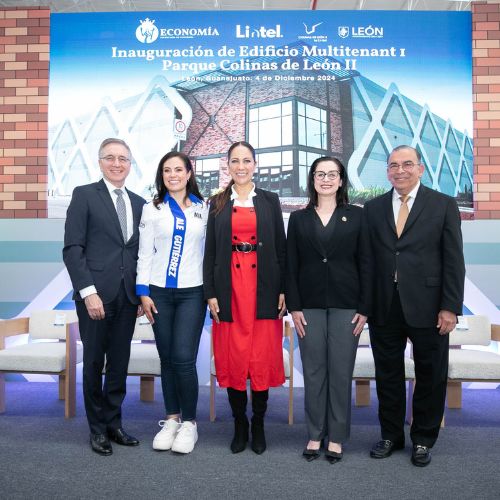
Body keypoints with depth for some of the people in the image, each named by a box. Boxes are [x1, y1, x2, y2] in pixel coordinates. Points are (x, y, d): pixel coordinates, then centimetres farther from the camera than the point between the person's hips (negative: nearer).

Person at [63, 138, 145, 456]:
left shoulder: (139, 203, 13)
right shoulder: (84, 195, 0)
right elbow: (72, 248, -8)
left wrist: (143, 293, 7)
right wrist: (88, 291, -15)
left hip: (127, 297, 4)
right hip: (95, 295, -4)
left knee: (120, 364, 11)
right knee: (94, 363, 8)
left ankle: (114, 423, 26)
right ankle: (98, 428, 24)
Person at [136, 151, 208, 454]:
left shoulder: (203, 208, 6)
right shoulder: (152, 209, 7)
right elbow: (145, 253, 4)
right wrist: (143, 292, -2)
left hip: (192, 292, -1)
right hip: (160, 292, 1)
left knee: (184, 358, -7)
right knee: (167, 358, 8)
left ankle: (189, 423, 11)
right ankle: (172, 419, 23)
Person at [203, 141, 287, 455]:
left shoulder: (270, 200, 7)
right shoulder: (218, 203, 8)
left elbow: (281, 248, 5)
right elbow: (210, 251, 5)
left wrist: (283, 290, -2)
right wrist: (210, 293, -2)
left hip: (264, 287, 0)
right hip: (230, 286, 1)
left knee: (263, 357, 3)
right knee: (232, 357, 5)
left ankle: (259, 424, 20)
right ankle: (240, 424, 21)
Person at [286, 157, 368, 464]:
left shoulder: (357, 215, 4)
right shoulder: (299, 218, 7)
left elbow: (365, 263, 1)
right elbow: (291, 266, 5)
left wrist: (364, 308, -4)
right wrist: (294, 307, -3)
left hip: (346, 305, -1)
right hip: (310, 305, 1)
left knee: (341, 371, 5)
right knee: (313, 371, 7)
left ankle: (337, 437, 20)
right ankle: (315, 435, 21)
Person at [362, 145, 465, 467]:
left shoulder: (444, 205, 1)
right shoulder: (373, 208, 8)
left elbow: (454, 260, -3)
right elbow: (367, 259, 5)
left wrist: (450, 307, -8)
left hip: (427, 307, -2)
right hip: (384, 308, 2)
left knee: (430, 377, 11)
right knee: (388, 376, 13)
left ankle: (423, 439, 31)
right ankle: (391, 435, 31)